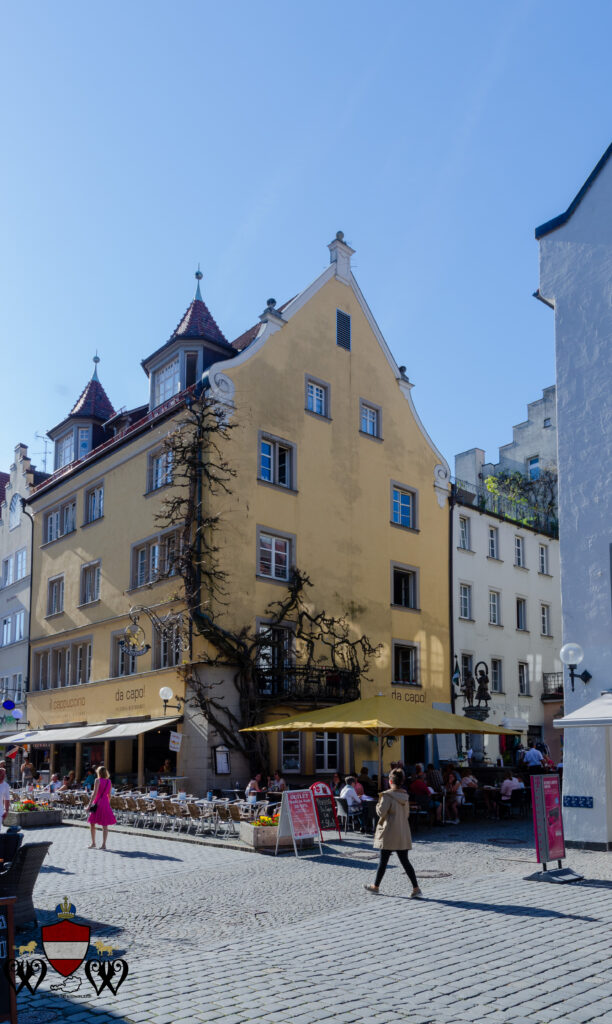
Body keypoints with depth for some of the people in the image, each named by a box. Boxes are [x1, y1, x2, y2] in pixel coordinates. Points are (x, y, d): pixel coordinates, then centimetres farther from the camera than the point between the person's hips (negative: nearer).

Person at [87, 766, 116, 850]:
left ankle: (93, 843, 12)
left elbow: (94, 793, -14)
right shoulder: (109, 781, 8)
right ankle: (104, 844, 2)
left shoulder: (98, 780, -8)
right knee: (105, 825, 4)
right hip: (106, 803, 5)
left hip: (98, 803, -5)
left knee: (92, 823, 11)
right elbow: (109, 795, 12)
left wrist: (90, 804, -13)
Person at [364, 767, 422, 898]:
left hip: (389, 833, -6)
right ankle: (416, 888, -1)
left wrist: (378, 804, 1)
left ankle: (376, 886, 22)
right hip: (403, 834, 6)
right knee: (405, 861, 7)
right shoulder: (405, 796, 6)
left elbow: (381, 812, -17)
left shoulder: (387, 795, -15)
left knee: (383, 860, 8)